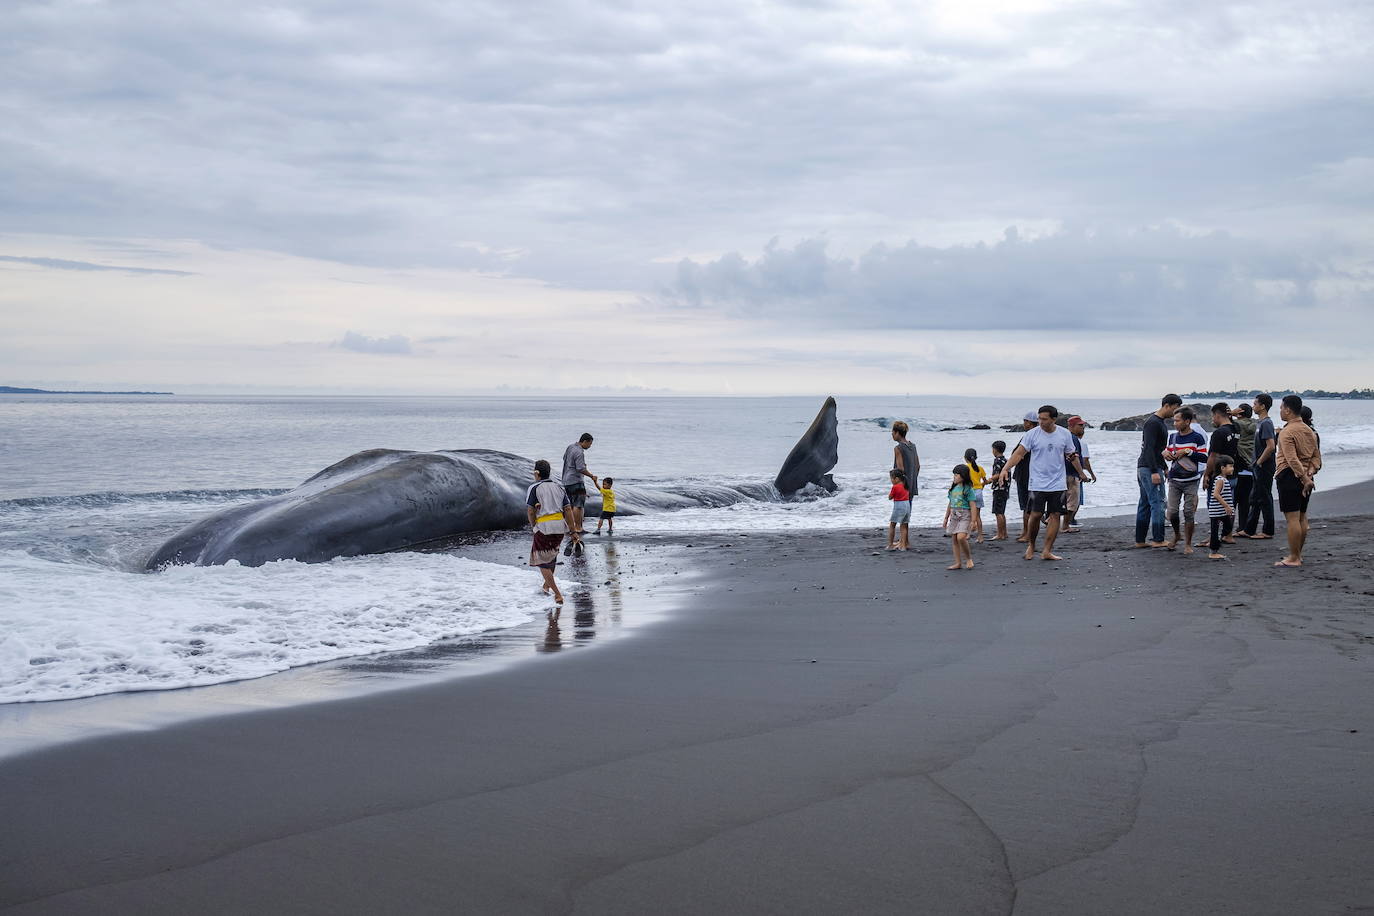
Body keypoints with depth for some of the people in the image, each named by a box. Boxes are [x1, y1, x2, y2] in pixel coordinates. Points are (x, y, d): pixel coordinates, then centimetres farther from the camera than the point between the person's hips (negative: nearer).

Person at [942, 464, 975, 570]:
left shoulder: (968, 489, -7)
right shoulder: (953, 488, 12)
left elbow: (972, 506, -9)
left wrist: (973, 521, -14)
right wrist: (946, 518, 20)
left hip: (964, 515, -7)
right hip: (954, 515, 7)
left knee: (961, 537, -21)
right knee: (954, 539, 5)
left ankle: (969, 558, -1)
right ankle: (958, 563, 10)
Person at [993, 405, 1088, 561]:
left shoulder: (1065, 434, 2)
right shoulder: (1033, 434, -5)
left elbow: (1072, 456, 14)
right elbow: (1019, 453, -8)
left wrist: (1081, 474, 19)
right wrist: (1006, 468, -20)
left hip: (1058, 484, 2)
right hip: (1038, 483, -2)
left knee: (1055, 515, 0)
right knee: (1036, 515, -6)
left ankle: (1047, 551, 4)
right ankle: (1030, 545, 17)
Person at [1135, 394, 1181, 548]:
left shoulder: (1160, 422, 18)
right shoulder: (1153, 423, -15)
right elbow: (1149, 448, -22)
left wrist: (1164, 467, 26)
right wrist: (1154, 472, -26)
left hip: (1143, 468, 11)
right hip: (1149, 468, -11)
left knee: (1145, 503, 10)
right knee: (1158, 502, -9)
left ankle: (1140, 540, 12)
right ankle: (1158, 539, -8)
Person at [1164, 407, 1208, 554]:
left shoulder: (1197, 437, -6)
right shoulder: (1172, 436, 8)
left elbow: (1204, 458, -9)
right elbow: (1168, 453, 21)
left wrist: (1188, 452, -17)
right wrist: (1166, 454, -2)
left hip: (1191, 481, -4)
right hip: (1174, 480, 4)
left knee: (1189, 512, -2)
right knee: (1172, 512, -1)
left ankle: (1188, 544, 10)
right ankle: (1177, 535, 26)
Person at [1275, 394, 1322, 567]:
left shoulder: (1286, 432, -13)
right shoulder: (1309, 431, 15)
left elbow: (1292, 459, -22)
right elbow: (1317, 455, 13)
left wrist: (1304, 478, -22)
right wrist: (1310, 472, 1)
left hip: (1289, 475, -9)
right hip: (1305, 478, 9)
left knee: (1292, 518, -7)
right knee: (1302, 517, 13)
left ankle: (1293, 558, -7)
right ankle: (1298, 555, 20)